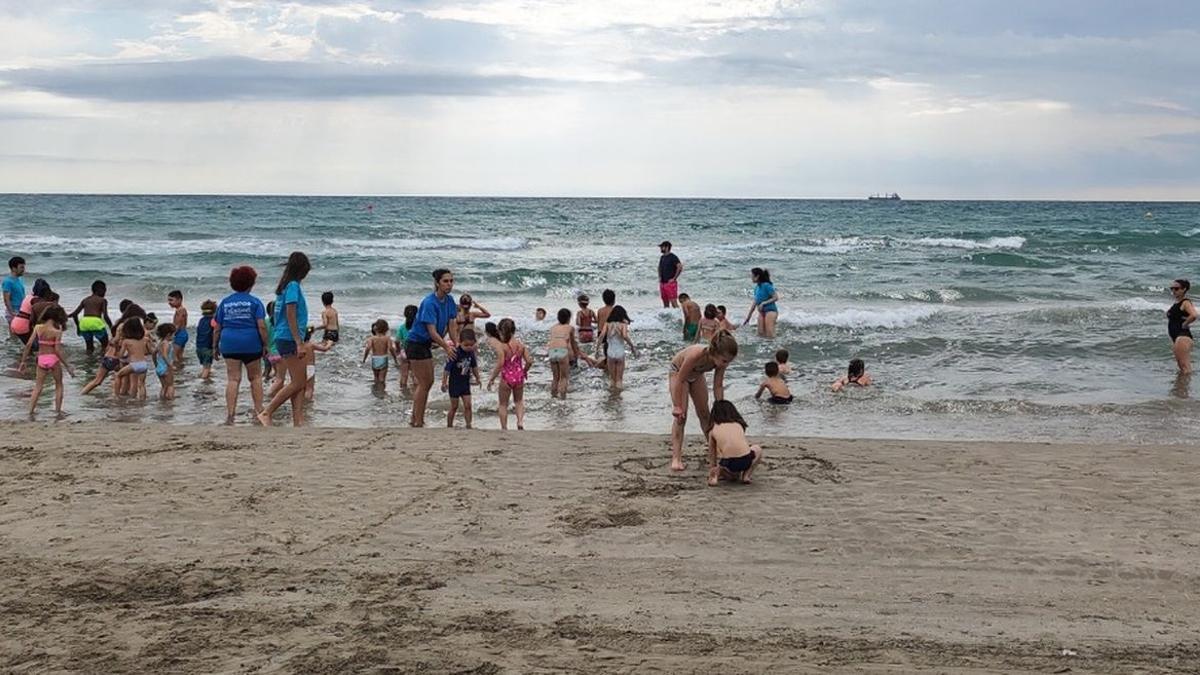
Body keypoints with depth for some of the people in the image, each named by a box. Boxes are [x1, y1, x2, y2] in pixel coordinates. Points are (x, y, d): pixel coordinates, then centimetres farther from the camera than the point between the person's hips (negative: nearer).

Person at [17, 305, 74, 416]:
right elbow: (58, 351, -18)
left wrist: (23, 362, 3)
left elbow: (29, 345, -4)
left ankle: (31, 412, 8)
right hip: (53, 359, -3)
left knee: (38, 387, 14)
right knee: (59, 385, 17)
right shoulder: (57, 331, -14)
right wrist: (68, 366, -12)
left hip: (41, 359, 3)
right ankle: (58, 410, 17)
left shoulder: (38, 327, -3)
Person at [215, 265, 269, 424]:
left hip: (229, 345, 2)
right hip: (251, 344, -2)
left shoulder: (224, 302, 8)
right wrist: (266, 345, -3)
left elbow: (217, 327, 8)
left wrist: (215, 346, 15)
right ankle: (259, 410, 10)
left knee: (233, 379, 0)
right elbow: (262, 326, -9)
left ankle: (230, 413, -7)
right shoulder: (255, 302, -1)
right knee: (255, 377, 12)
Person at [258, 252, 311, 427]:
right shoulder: (293, 286, -12)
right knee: (298, 383, -7)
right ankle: (266, 413, -5)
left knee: (300, 382, 8)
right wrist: (299, 343, -21)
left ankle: (298, 421, 5)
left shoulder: (286, 285, 15)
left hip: (283, 338, 10)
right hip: (289, 339, -10)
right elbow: (290, 316, -19)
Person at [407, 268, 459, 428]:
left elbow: (452, 325, 2)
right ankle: (418, 422, 3)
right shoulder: (429, 303, -24)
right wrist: (446, 347, -30)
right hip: (416, 344, -9)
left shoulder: (449, 300, 1)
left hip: (426, 345, 9)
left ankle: (415, 419, 25)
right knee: (424, 383, -5)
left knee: (428, 382, 15)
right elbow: (432, 331, -27)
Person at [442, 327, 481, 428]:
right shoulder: (455, 354, -21)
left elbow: (474, 367, 15)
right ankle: (449, 426, 18)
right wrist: (444, 383, -17)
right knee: (454, 407, 5)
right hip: (454, 384, -5)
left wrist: (477, 379, 23)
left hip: (465, 383, 5)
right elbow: (447, 369, -18)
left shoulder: (471, 353, -3)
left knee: (468, 405, 0)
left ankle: (468, 425, 5)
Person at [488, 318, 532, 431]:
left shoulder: (502, 346, -16)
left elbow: (500, 364, -21)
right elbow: (529, 361, -4)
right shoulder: (521, 345, -4)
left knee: (503, 404, 13)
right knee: (519, 401, 24)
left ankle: (504, 428, 16)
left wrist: (492, 379, -12)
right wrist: (524, 372, 16)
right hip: (519, 377, 4)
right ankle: (520, 420, 3)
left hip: (506, 378, -4)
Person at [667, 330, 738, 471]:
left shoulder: (721, 360, -28)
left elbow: (718, 386, -16)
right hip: (678, 371, -5)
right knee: (680, 415, -15)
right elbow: (680, 380, -33)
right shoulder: (696, 355, -45)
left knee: (704, 413, 11)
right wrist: (677, 406, -29)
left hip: (696, 374, 5)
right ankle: (676, 458, -16)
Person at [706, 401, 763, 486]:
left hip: (728, 465, 0)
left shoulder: (713, 431, 18)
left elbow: (712, 454, 26)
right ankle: (746, 475, 17)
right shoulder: (739, 425, 23)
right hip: (746, 460, 0)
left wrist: (712, 468, 45)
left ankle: (717, 473, 2)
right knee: (758, 449, 35)